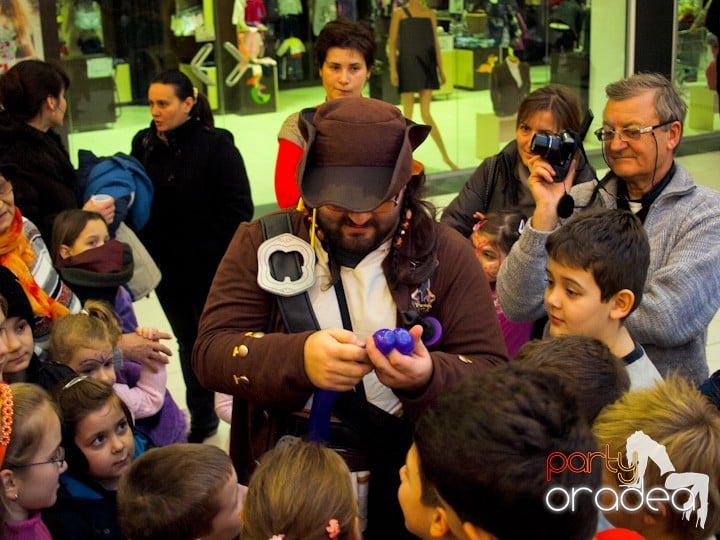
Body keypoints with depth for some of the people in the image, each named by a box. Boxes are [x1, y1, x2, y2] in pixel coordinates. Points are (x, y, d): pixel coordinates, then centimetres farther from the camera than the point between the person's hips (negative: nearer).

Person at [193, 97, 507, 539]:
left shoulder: (447, 254, 1)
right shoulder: (262, 242, 2)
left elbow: (495, 376, -4)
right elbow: (211, 352, -6)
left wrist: (427, 378, -25)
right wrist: (299, 359, -25)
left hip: (406, 483, 0)